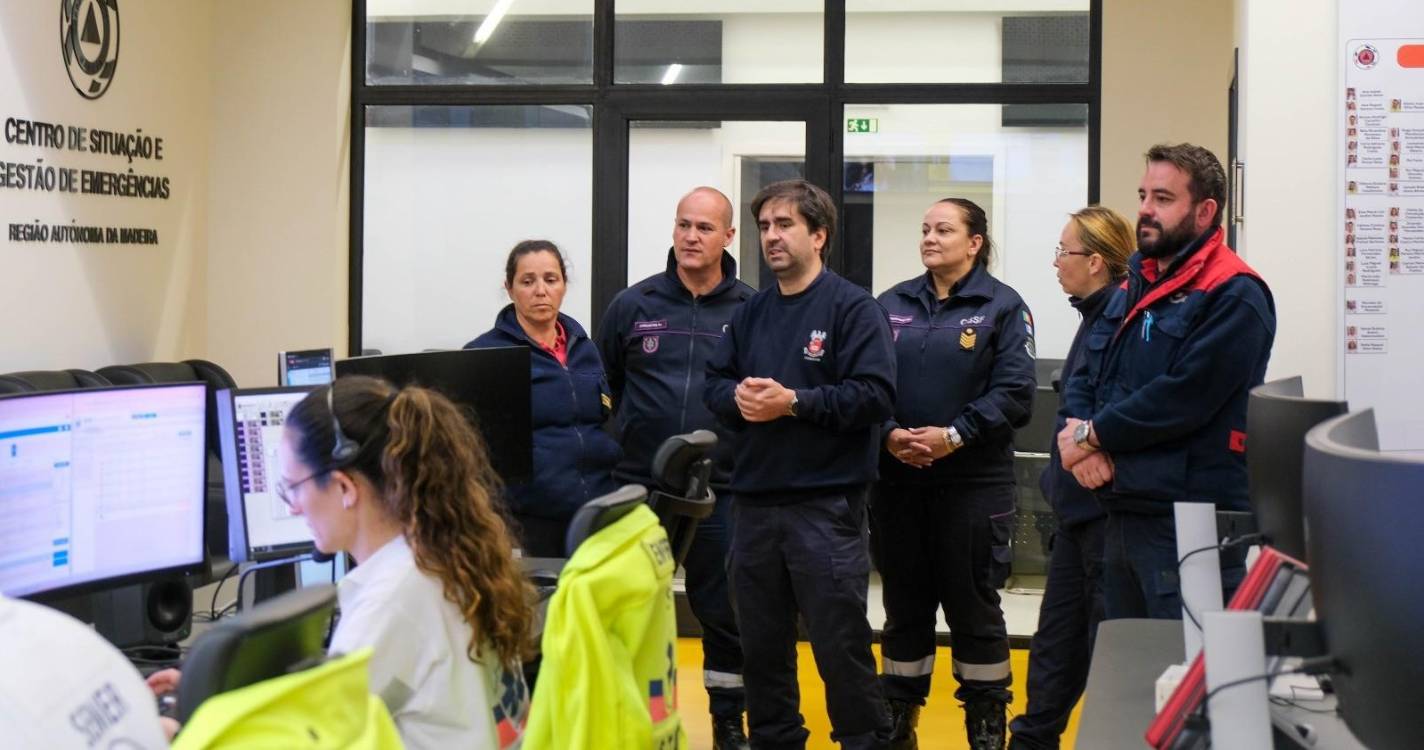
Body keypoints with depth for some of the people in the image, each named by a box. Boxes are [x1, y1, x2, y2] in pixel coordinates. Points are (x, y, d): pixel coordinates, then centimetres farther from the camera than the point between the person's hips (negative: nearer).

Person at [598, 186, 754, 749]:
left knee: (725, 612, 8)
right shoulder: (633, 305, 2)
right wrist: (619, 439, 7)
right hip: (638, 489, 1)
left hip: (721, 494, 0)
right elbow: (599, 387, 10)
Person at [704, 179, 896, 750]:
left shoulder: (853, 308, -6)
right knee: (761, 640, 14)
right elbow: (714, 384, 13)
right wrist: (737, 397, -10)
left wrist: (793, 402, -19)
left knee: (840, 640, -1)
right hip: (753, 500, 6)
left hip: (826, 504, -6)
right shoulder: (750, 313, 14)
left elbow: (875, 395, -15)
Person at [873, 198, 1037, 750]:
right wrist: (888, 434, -11)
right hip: (896, 481, 3)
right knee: (904, 605, 11)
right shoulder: (892, 305, 9)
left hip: (973, 483, -3)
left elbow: (1014, 393, -9)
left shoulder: (1002, 306, -2)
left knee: (973, 605, 4)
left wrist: (954, 435, -17)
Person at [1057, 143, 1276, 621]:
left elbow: (1181, 398, -22)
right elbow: (1084, 379, 13)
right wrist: (1077, 433, -8)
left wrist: (1092, 435, -11)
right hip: (1122, 514, 9)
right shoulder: (1133, 286, 16)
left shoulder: (1232, 296, -13)